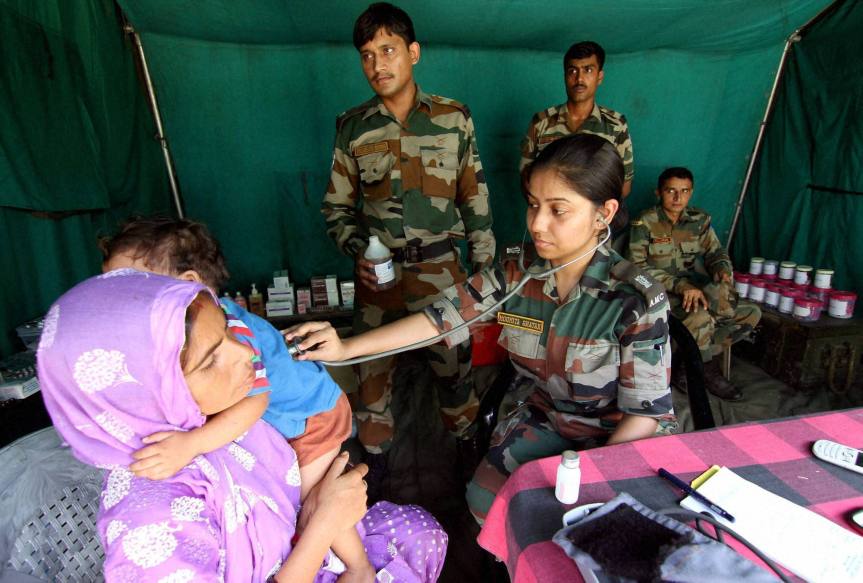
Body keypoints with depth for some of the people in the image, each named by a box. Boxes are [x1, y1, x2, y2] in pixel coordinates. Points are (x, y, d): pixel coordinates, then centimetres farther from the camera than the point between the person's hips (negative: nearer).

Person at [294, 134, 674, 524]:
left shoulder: (637, 301, -21)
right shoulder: (515, 276, -12)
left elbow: (645, 411, -15)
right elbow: (442, 318, -14)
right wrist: (345, 348, -20)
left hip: (613, 439, -2)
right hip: (539, 421, 3)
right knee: (485, 500, -12)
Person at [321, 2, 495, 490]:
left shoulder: (454, 117, 0)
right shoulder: (353, 126, 3)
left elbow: (475, 198, 4)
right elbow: (337, 205, 8)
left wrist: (485, 265, 3)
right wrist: (356, 248, -11)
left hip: (439, 267, -1)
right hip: (377, 270, 2)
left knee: (454, 365, 10)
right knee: (372, 370, 11)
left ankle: (468, 447, 39)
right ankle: (376, 461, 35)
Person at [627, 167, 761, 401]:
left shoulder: (700, 220, 10)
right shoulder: (645, 223, -6)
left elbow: (715, 252, 12)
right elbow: (638, 268, -14)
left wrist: (723, 270, -14)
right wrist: (680, 286, -26)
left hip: (699, 293, 6)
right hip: (663, 295, -6)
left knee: (751, 312, -11)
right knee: (701, 317, -33)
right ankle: (709, 369, -2)